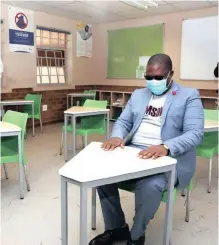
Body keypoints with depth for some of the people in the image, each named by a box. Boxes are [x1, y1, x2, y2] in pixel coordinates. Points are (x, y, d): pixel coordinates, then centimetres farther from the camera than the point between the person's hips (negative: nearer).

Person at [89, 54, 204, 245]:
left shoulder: (189, 96, -1)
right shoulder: (138, 94, 17)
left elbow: (195, 133, -12)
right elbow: (123, 121, 15)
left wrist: (165, 147, -30)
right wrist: (117, 136, -10)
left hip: (169, 158, -5)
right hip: (132, 152, 5)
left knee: (150, 186, -34)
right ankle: (116, 228, 4)